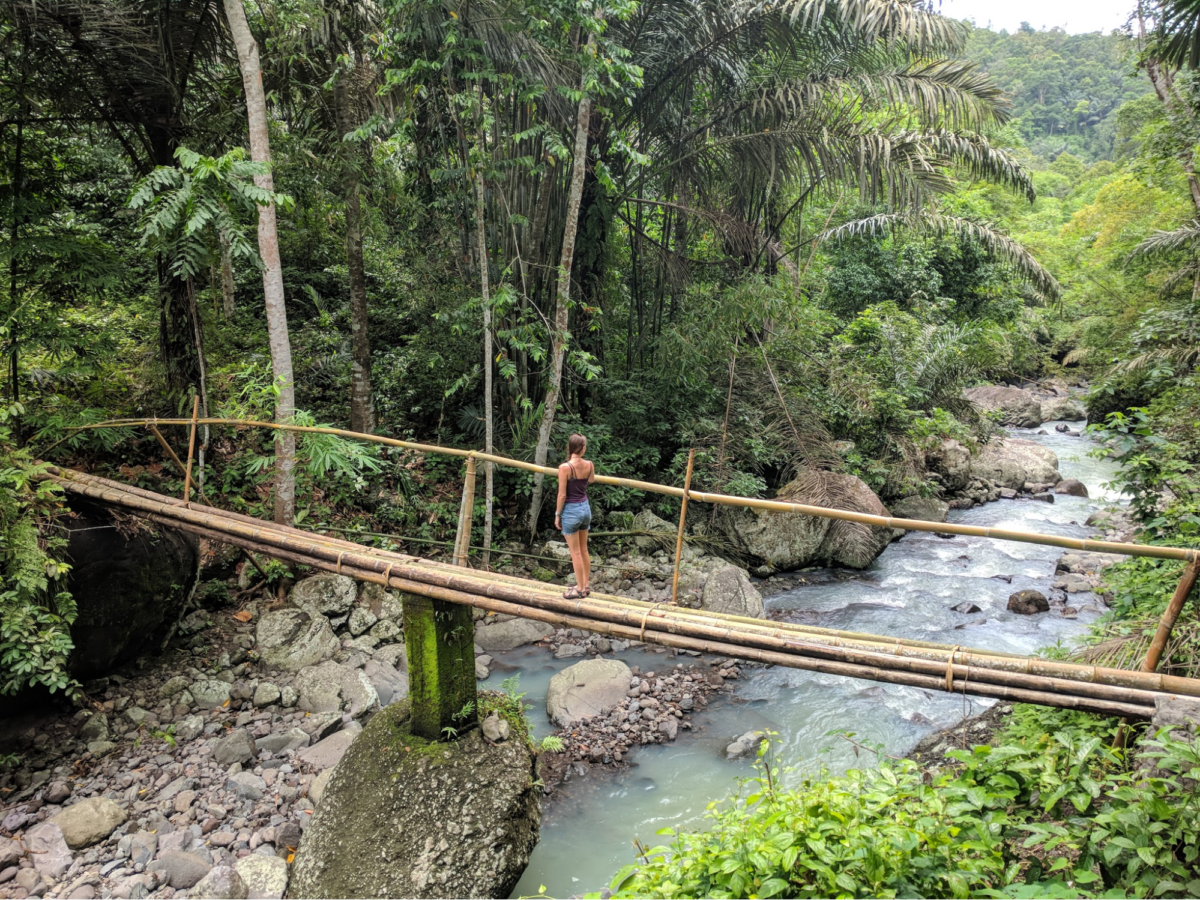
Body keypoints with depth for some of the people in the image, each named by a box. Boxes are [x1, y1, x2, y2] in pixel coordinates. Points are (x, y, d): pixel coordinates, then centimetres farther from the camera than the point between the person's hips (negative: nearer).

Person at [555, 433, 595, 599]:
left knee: (575, 553, 4)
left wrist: (557, 514, -5)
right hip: (585, 508, 6)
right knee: (583, 550, 17)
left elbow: (562, 495, -16)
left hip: (571, 510, -6)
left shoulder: (565, 467, -19)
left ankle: (580, 589, 12)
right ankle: (585, 585, 27)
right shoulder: (589, 465, -3)